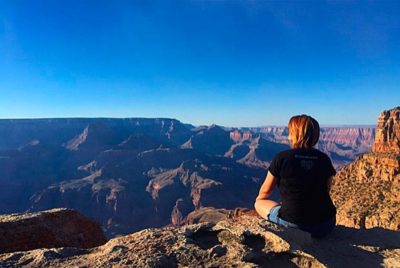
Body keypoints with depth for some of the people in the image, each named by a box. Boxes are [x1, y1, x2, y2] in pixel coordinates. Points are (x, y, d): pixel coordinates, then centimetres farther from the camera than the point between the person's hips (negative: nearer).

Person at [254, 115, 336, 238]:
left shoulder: (282, 157, -9)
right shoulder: (324, 159, 0)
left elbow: (265, 191, 3)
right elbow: (326, 190, 12)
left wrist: (259, 200, 26)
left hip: (293, 224, -5)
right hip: (326, 226, 6)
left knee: (259, 203, 19)